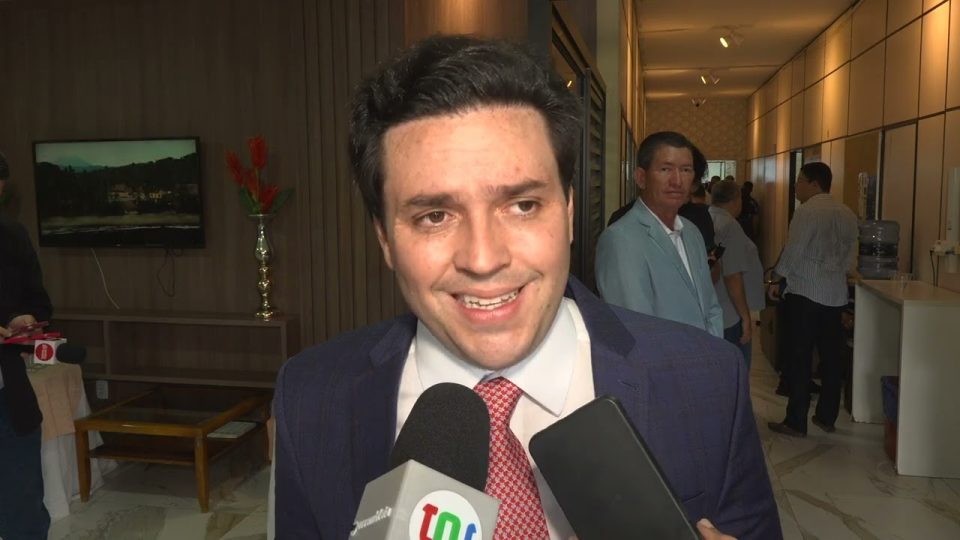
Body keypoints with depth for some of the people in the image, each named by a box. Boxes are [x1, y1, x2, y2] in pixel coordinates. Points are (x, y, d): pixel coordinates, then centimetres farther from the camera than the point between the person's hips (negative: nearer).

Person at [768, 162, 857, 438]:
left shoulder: (807, 211, -12)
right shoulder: (847, 213, 9)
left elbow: (793, 250, -12)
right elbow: (850, 255, 13)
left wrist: (776, 280, 1)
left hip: (804, 293, -7)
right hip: (836, 294, 7)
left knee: (800, 359, -1)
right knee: (831, 358, 12)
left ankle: (796, 422, 3)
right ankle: (827, 417, 22)